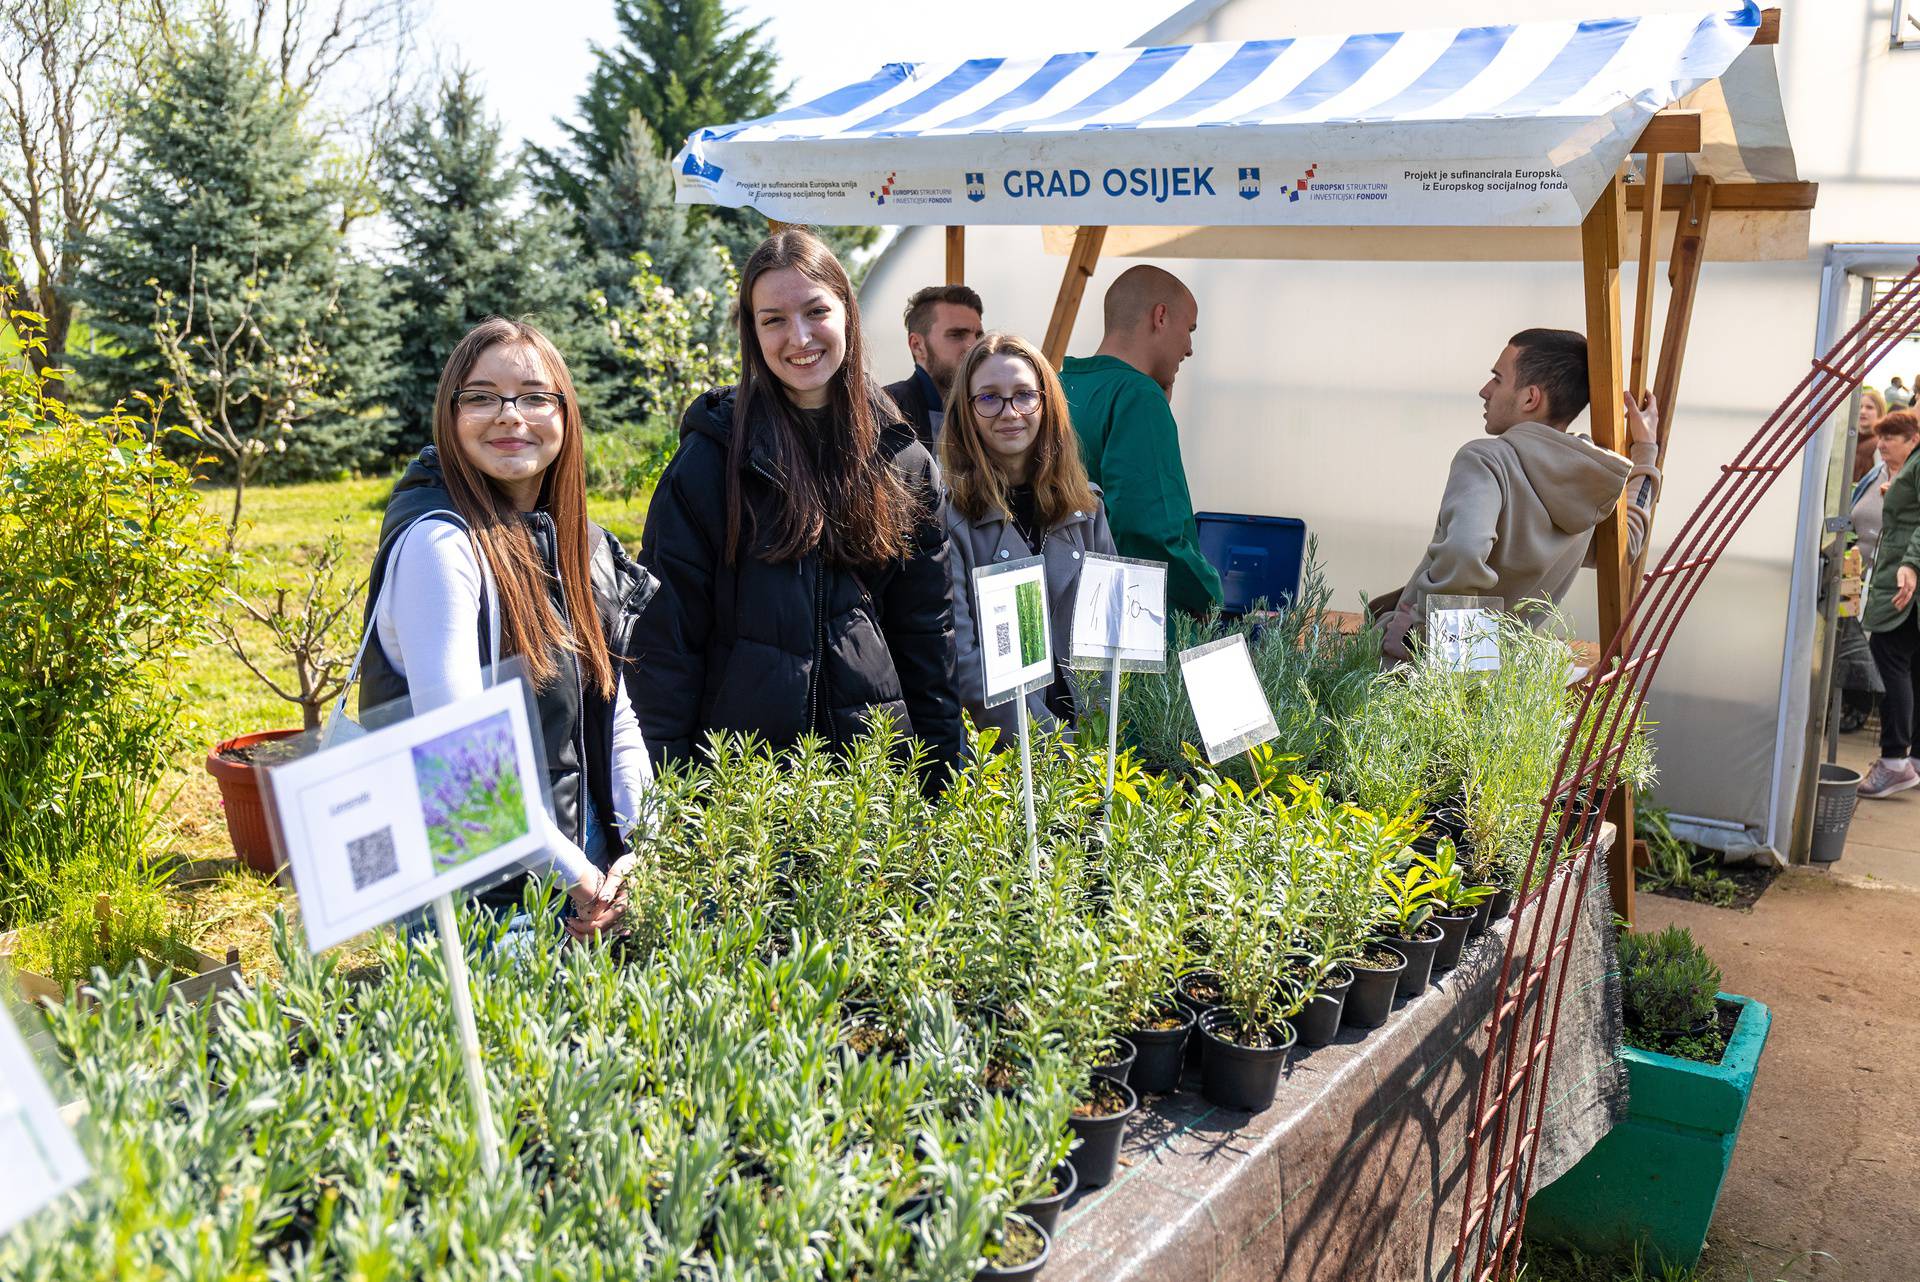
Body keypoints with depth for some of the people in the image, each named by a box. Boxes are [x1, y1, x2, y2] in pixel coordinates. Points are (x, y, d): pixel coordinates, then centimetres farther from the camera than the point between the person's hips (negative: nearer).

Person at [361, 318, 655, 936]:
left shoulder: (583, 543, 5)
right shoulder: (438, 542, -18)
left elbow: (615, 712, 8)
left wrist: (635, 852, -4)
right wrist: (576, 874, -18)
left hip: (591, 867, 7)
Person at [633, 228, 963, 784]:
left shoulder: (902, 459, 4)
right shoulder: (714, 452, -5)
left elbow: (926, 625, 7)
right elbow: (666, 624, -7)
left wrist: (944, 771, 4)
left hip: (877, 754, 3)